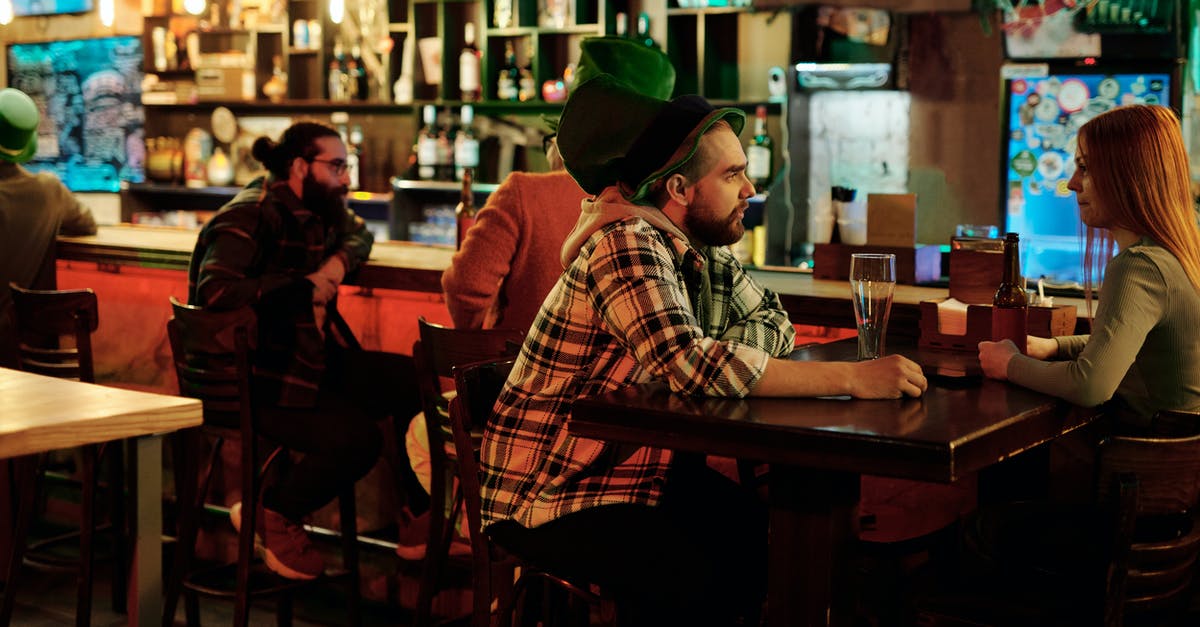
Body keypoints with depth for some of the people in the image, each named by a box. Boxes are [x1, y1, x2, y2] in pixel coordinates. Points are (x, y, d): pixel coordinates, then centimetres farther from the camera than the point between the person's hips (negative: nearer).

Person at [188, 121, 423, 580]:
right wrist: (303, 288, -20)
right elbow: (215, 291, -29)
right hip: (263, 378, -9)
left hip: (317, 361, 9)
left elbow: (358, 232, 34)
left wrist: (341, 259, 8)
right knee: (355, 437, -29)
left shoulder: (319, 211, 12)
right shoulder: (252, 216, -14)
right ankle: (271, 514, -1)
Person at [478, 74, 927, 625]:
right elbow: (690, 365, -34)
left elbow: (773, 329, 11)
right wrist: (852, 378, -33)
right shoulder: (627, 245, -22)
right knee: (703, 580, -28)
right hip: (550, 496, -8)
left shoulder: (705, 254, 4)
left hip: (646, 472, 8)